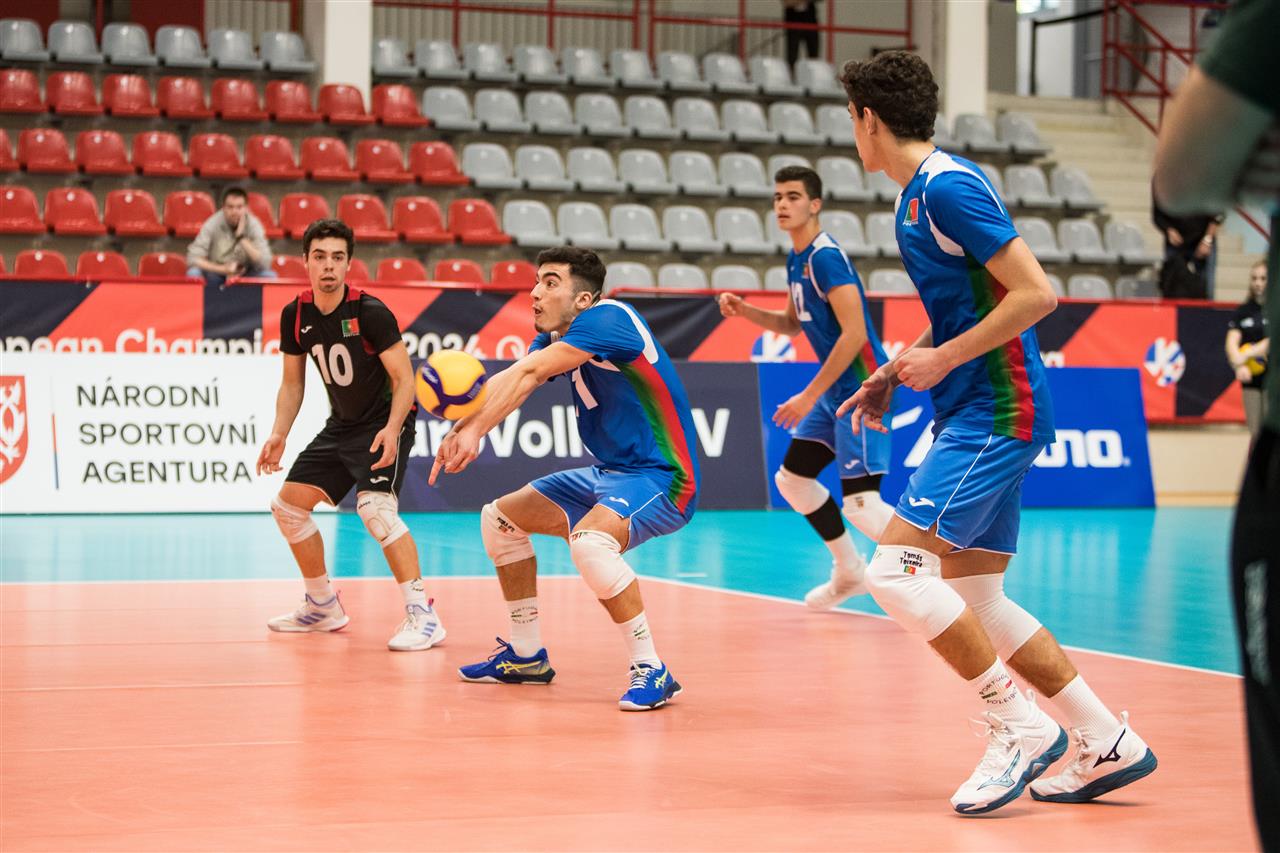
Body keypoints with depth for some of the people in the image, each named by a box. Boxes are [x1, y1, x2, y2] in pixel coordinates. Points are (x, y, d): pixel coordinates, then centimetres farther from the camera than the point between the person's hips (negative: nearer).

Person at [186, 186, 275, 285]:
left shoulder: (253, 225, -12)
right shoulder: (212, 224, -14)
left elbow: (264, 264, -22)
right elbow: (193, 259, -20)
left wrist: (242, 237, -28)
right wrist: (223, 269, -29)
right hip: (217, 274, -1)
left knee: (269, 276, -27)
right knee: (193, 274, -30)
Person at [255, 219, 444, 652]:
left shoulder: (370, 312, -20)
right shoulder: (295, 316, -2)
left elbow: (404, 379, -19)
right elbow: (292, 384, 9)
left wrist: (391, 430, -33)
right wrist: (278, 434, -5)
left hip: (385, 424, -7)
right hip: (342, 426, 8)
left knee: (375, 507, -29)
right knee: (288, 504, 7)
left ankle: (423, 614, -25)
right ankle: (323, 606, 26)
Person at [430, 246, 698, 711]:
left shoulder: (608, 319, -20)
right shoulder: (554, 339, 7)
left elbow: (528, 373, -32)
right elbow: (509, 381, -10)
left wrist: (473, 430, -41)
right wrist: (463, 428, -29)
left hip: (660, 478, -10)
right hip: (611, 474, 10)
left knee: (589, 541, -37)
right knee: (499, 518, 16)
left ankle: (652, 671, -24)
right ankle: (526, 656, 27)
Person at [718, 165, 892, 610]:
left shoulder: (825, 257, -18)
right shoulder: (796, 260, 12)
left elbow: (854, 333, -24)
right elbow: (792, 324, 25)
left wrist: (810, 396, -21)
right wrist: (745, 311, 6)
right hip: (834, 390, 10)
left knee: (860, 504, -17)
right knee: (791, 479, 16)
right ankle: (849, 573, 30)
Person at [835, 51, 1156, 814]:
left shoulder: (949, 188, -15)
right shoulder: (919, 196, 15)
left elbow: (1037, 294, -20)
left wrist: (944, 360, -16)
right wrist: (893, 376, 17)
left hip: (996, 412, -10)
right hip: (981, 414, 10)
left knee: (896, 571, -15)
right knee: (973, 599, 9)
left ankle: (1022, 727, -8)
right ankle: (1108, 744, 13)